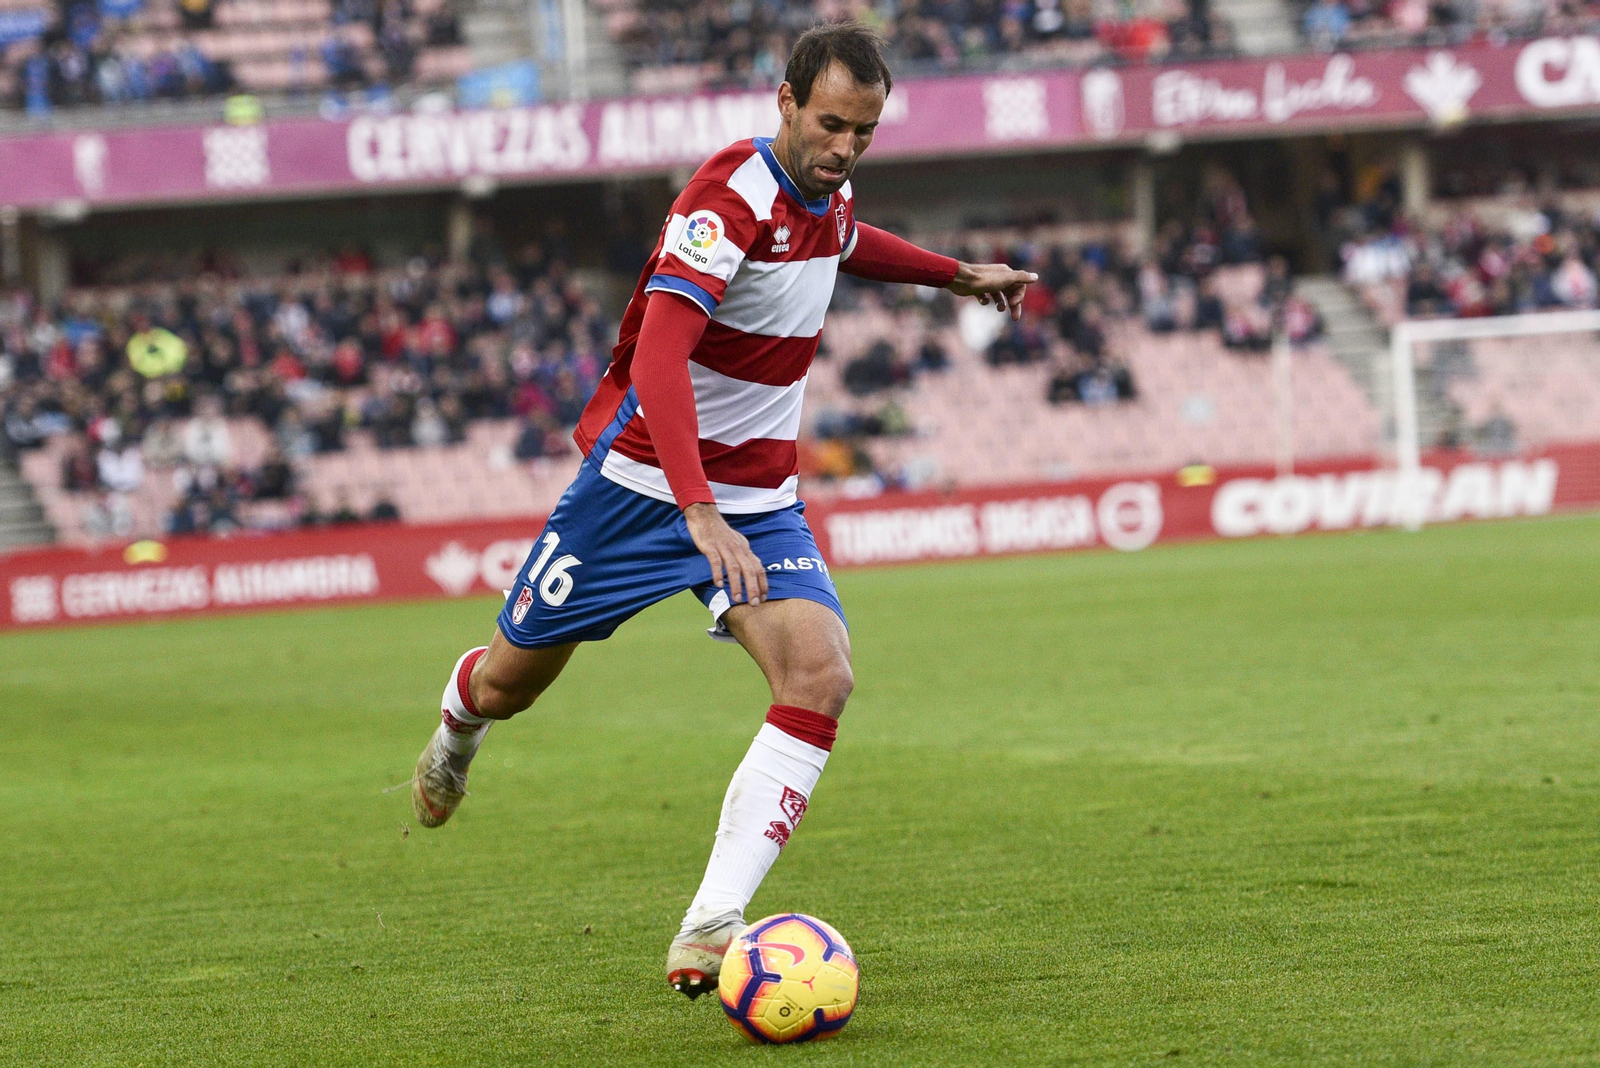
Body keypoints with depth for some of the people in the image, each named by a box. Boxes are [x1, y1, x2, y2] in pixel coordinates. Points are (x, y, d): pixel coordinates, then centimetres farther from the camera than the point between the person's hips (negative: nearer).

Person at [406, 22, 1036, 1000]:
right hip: (641, 479, -5)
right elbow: (657, 352, -38)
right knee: (514, 680, 11)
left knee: (822, 677, -21)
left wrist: (958, 275, 29)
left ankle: (709, 933, -25)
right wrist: (698, 510, -48)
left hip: (759, 499, 5)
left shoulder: (830, 198, 1)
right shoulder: (732, 195, -24)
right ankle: (460, 720, 52)